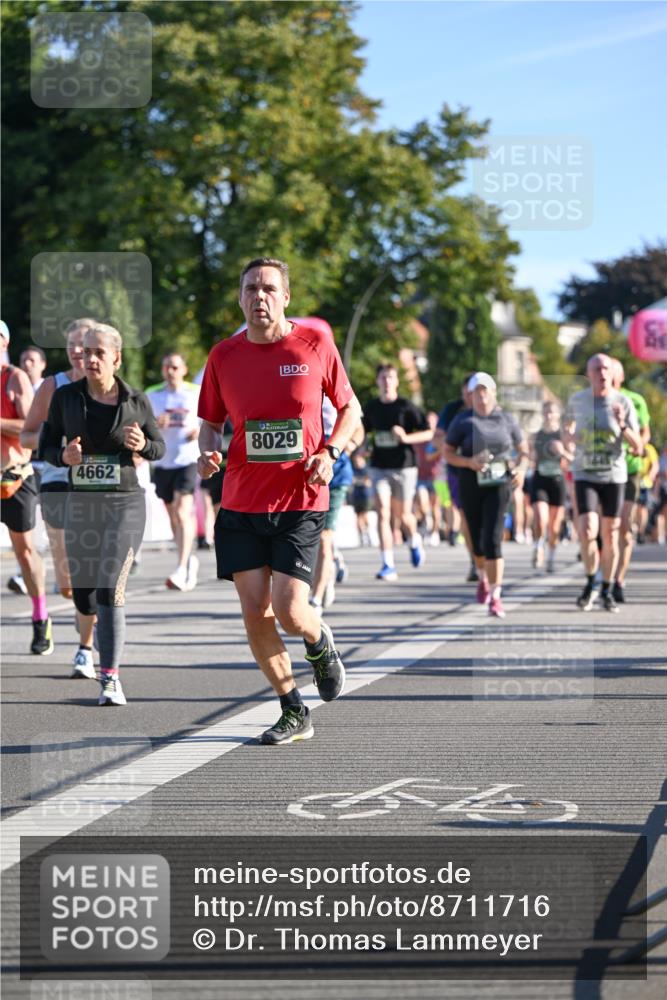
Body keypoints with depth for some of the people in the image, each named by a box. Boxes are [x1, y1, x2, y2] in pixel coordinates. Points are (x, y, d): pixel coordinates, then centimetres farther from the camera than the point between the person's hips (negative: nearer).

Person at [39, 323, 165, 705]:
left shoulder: (136, 401, -2)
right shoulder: (65, 397, 1)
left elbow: (159, 447, 9)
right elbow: (46, 445, 7)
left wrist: (141, 445, -13)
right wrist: (63, 456, -15)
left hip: (126, 503, -3)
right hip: (81, 502, 3)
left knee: (109, 590, -16)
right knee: (84, 597, 9)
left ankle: (111, 677, -12)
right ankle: (112, 629, 45)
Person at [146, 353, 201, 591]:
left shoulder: (197, 393, 4)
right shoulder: (152, 395, 7)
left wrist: (201, 430, -6)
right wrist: (155, 424, -14)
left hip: (188, 459, -4)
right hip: (163, 462, 4)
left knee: (183, 512, -17)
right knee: (173, 516, 12)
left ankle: (181, 570, -23)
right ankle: (189, 560, 32)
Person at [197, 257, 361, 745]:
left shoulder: (315, 343, -2)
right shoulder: (224, 356, 3)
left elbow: (350, 408, 9)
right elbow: (211, 422, 15)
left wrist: (329, 452, -8)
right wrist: (208, 453, -7)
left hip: (301, 500, -3)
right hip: (241, 502, 3)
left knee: (289, 610, -13)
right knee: (255, 612, -1)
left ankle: (320, 642, 25)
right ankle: (295, 713, 16)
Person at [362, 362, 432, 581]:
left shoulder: (406, 407, -4)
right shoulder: (371, 407, 6)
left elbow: (428, 433, -5)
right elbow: (364, 432, 23)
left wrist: (406, 437, -20)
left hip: (404, 466, -2)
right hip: (379, 467, 2)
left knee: (402, 515, 7)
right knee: (383, 514, -11)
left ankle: (414, 541, 42)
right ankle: (388, 565, -11)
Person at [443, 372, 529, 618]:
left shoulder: (507, 420, 4)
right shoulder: (462, 420, 0)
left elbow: (523, 449, 14)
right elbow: (448, 453, 1)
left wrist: (521, 468, -6)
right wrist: (469, 462, -16)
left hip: (498, 484, -1)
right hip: (470, 484, 1)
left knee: (492, 539, -15)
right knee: (477, 539, 13)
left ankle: (495, 597, -15)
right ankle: (483, 579, 45)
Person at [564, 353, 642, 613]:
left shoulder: (624, 403, -8)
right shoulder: (577, 400, -3)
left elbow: (638, 448, -8)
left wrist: (623, 426, -26)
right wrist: (568, 437, -3)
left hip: (614, 476, 0)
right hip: (585, 476, 0)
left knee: (610, 535, 6)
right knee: (588, 532, -15)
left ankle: (607, 591, 22)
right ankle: (590, 583, 9)